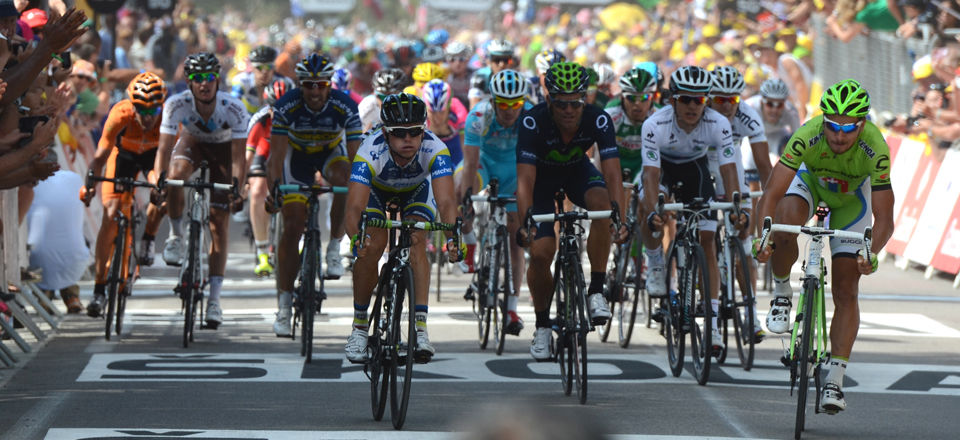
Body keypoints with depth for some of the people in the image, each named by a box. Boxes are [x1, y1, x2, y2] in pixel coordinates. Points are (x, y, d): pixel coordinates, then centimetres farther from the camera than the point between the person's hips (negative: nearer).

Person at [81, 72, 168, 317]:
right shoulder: (121, 114, -36)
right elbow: (101, 154, -39)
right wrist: (90, 185, -54)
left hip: (154, 154, 1)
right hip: (124, 153, -1)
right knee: (111, 214, -14)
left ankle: (147, 241, -3)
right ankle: (99, 289, -9)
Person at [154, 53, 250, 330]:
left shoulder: (234, 109, -34)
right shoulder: (177, 105, -32)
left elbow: (238, 156, -33)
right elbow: (165, 148, -33)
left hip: (223, 147, -1)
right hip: (192, 141, 1)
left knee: (219, 224, -7)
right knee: (175, 175, -36)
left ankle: (214, 299, -3)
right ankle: (176, 236, -10)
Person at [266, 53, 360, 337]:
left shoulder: (344, 107, -28)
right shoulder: (287, 107, -27)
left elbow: (355, 154, -28)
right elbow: (277, 154, -26)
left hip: (332, 153, 0)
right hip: (298, 156, 0)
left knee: (344, 180, -37)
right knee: (292, 226, -11)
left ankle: (334, 249, -18)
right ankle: (283, 307, -9)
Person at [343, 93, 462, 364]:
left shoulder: (435, 150, -38)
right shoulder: (371, 152, -40)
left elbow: (446, 201, -47)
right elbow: (354, 206, -47)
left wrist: (451, 237, -65)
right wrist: (356, 237, -68)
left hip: (416, 189, 1)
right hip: (376, 188, -1)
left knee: (416, 244, -23)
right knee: (371, 248, -21)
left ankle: (421, 328, -25)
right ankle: (359, 326, -3)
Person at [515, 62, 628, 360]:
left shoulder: (599, 120, -29)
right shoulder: (533, 122, -34)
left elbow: (612, 174, -33)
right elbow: (525, 181, -37)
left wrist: (620, 219, -47)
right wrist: (524, 224, -51)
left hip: (578, 171, 1)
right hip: (543, 175, -1)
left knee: (601, 200, -33)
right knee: (540, 252, -16)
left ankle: (596, 291, -22)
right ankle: (542, 324, 9)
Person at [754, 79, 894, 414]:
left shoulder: (875, 149, -37)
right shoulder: (807, 136, -38)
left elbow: (884, 219, -34)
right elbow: (772, 193, -39)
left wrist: (871, 253, -52)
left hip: (852, 197, 0)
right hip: (810, 181, 0)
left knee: (846, 291, -6)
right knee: (785, 228, -34)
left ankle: (835, 381, -2)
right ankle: (782, 292, -6)